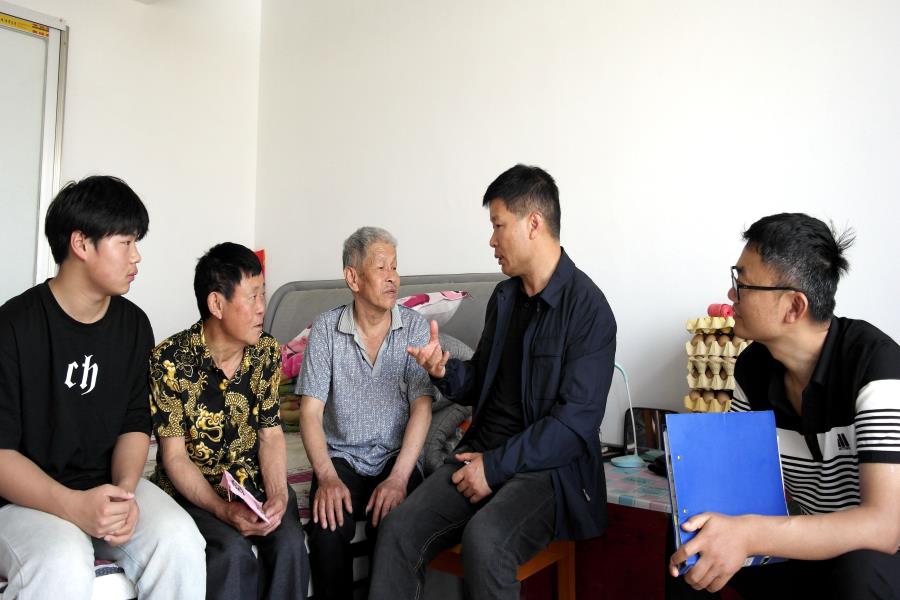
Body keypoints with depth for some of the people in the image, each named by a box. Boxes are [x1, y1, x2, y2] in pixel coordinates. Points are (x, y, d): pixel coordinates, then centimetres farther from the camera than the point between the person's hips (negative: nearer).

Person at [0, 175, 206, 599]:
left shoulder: (133, 324, 4)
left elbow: (135, 423, 6)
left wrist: (125, 489, -14)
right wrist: (73, 506, -28)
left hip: (109, 485, 4)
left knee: (179, 538, -24)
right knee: (64, 566, -34)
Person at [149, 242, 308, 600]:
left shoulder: (267, 352, -4)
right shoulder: (170, 360, -16)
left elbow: (270, 434, -1)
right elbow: (175, 456, -13)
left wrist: (277, 495, -18)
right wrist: (223, 509, -26)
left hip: (254, 480, 3)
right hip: (191, 487, -3)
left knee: (289, 544, -23)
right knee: (233, 551, -28)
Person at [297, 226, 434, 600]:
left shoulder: (415, 327, -2)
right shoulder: (326, 328, -1)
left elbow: (422, 407, -8)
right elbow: (311, 410, -5)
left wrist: (398, 478, -20)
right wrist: (327, 477, -19)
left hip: (396, 457, 0)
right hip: (341, 457, 0)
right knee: (328, 534, -26)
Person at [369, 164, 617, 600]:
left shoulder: (588, 309, -11)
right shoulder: (504, 296, 11)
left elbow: (576, 422, -16)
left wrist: (496, 467, -15)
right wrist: (445, 370, -3)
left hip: (548, 467, -6)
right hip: (483, 454, 6)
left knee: (483, 539, -33)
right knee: (398, 530, -15)